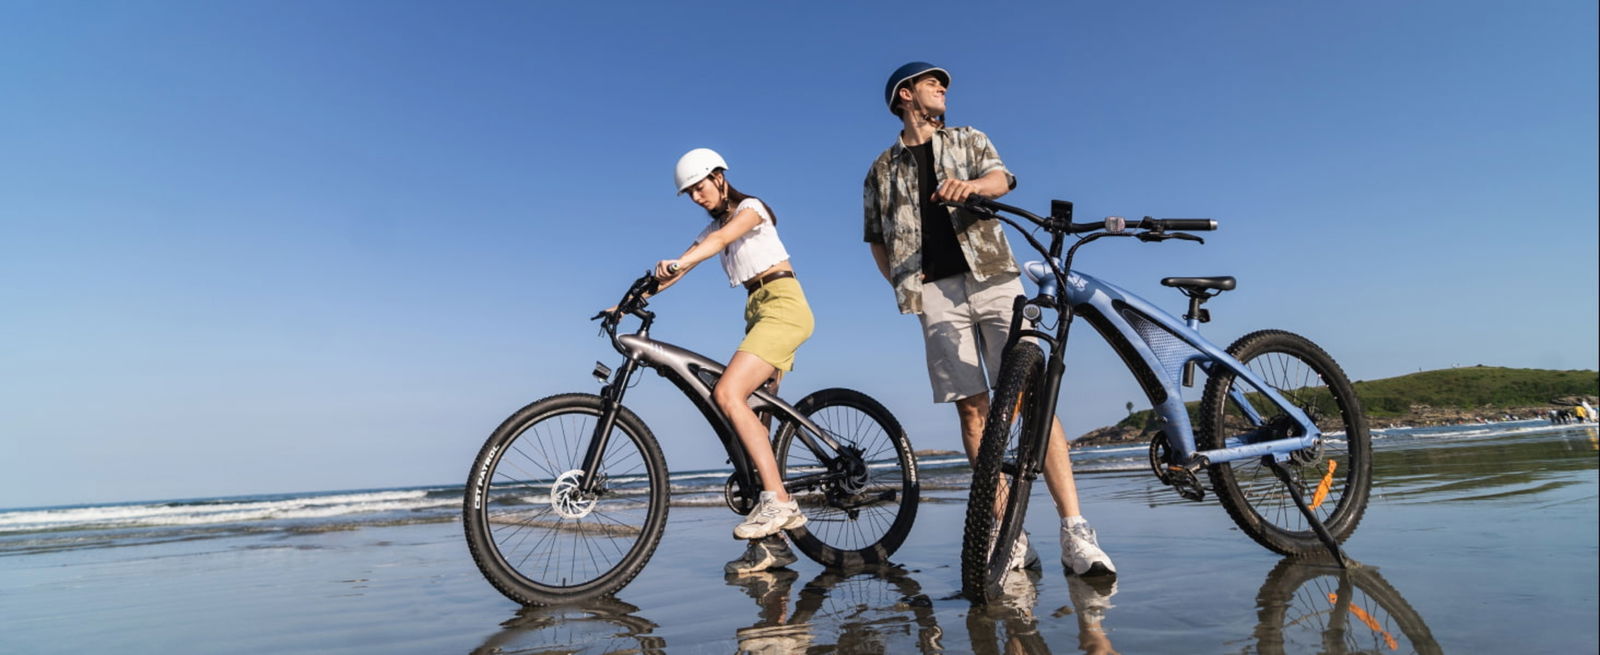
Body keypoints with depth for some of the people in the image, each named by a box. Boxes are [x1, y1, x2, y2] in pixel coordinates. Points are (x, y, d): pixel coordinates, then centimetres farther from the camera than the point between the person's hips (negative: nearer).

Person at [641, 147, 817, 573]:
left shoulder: (750, 208, 0)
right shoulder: (713, 228, 22)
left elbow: (723, 238, -23)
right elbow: (674, 269, 13)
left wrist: (678, 263, -40)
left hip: (783, 305, -8)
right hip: (760, 314, 8)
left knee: (728, 394, -25)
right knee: (753, 418, -2)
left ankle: (778, 502, -27)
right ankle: (771, 542, -1)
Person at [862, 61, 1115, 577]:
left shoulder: (969, 141, 19)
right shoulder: (883, 170, 20)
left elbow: (1001, 179, -2)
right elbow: (877, 239, 22)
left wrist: (970, 185, -25)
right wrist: (902, 281, 6)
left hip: (993, 278, 0)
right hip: (936, 293, 1)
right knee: (972, 410, -5)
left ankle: (1075, 533, -14)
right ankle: (1011, 540, -2)